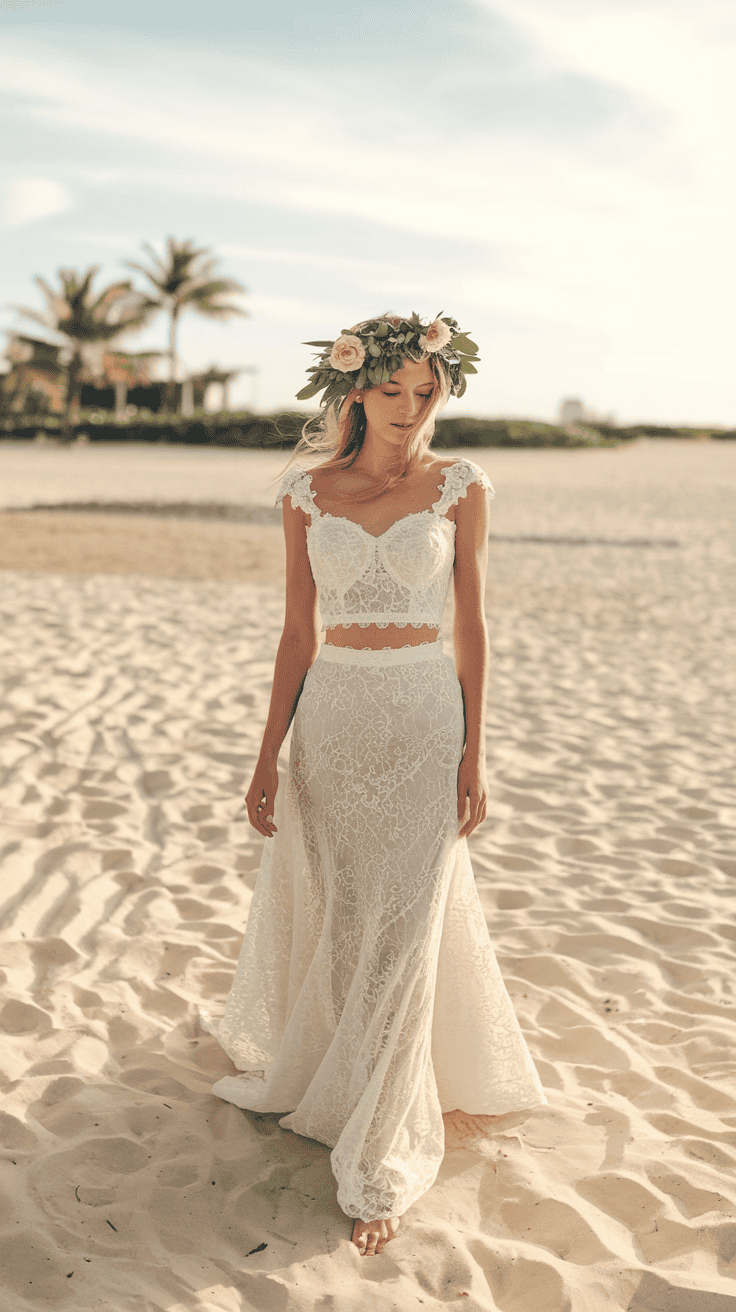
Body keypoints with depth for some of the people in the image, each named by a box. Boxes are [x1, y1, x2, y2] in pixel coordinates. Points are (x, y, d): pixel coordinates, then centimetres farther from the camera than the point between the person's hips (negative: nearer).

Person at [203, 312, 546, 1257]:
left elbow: (471, 624, 1)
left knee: (402, 932, -1)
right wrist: (268, 757, 1)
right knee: (336, 919, 14)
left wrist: (473, 754, -3)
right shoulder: (308, 494, 3)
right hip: (333, 716, 2)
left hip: (425, 717, -2)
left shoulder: (461, 488, -1)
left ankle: (378, 1166, 13)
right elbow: (298, 635, 4)